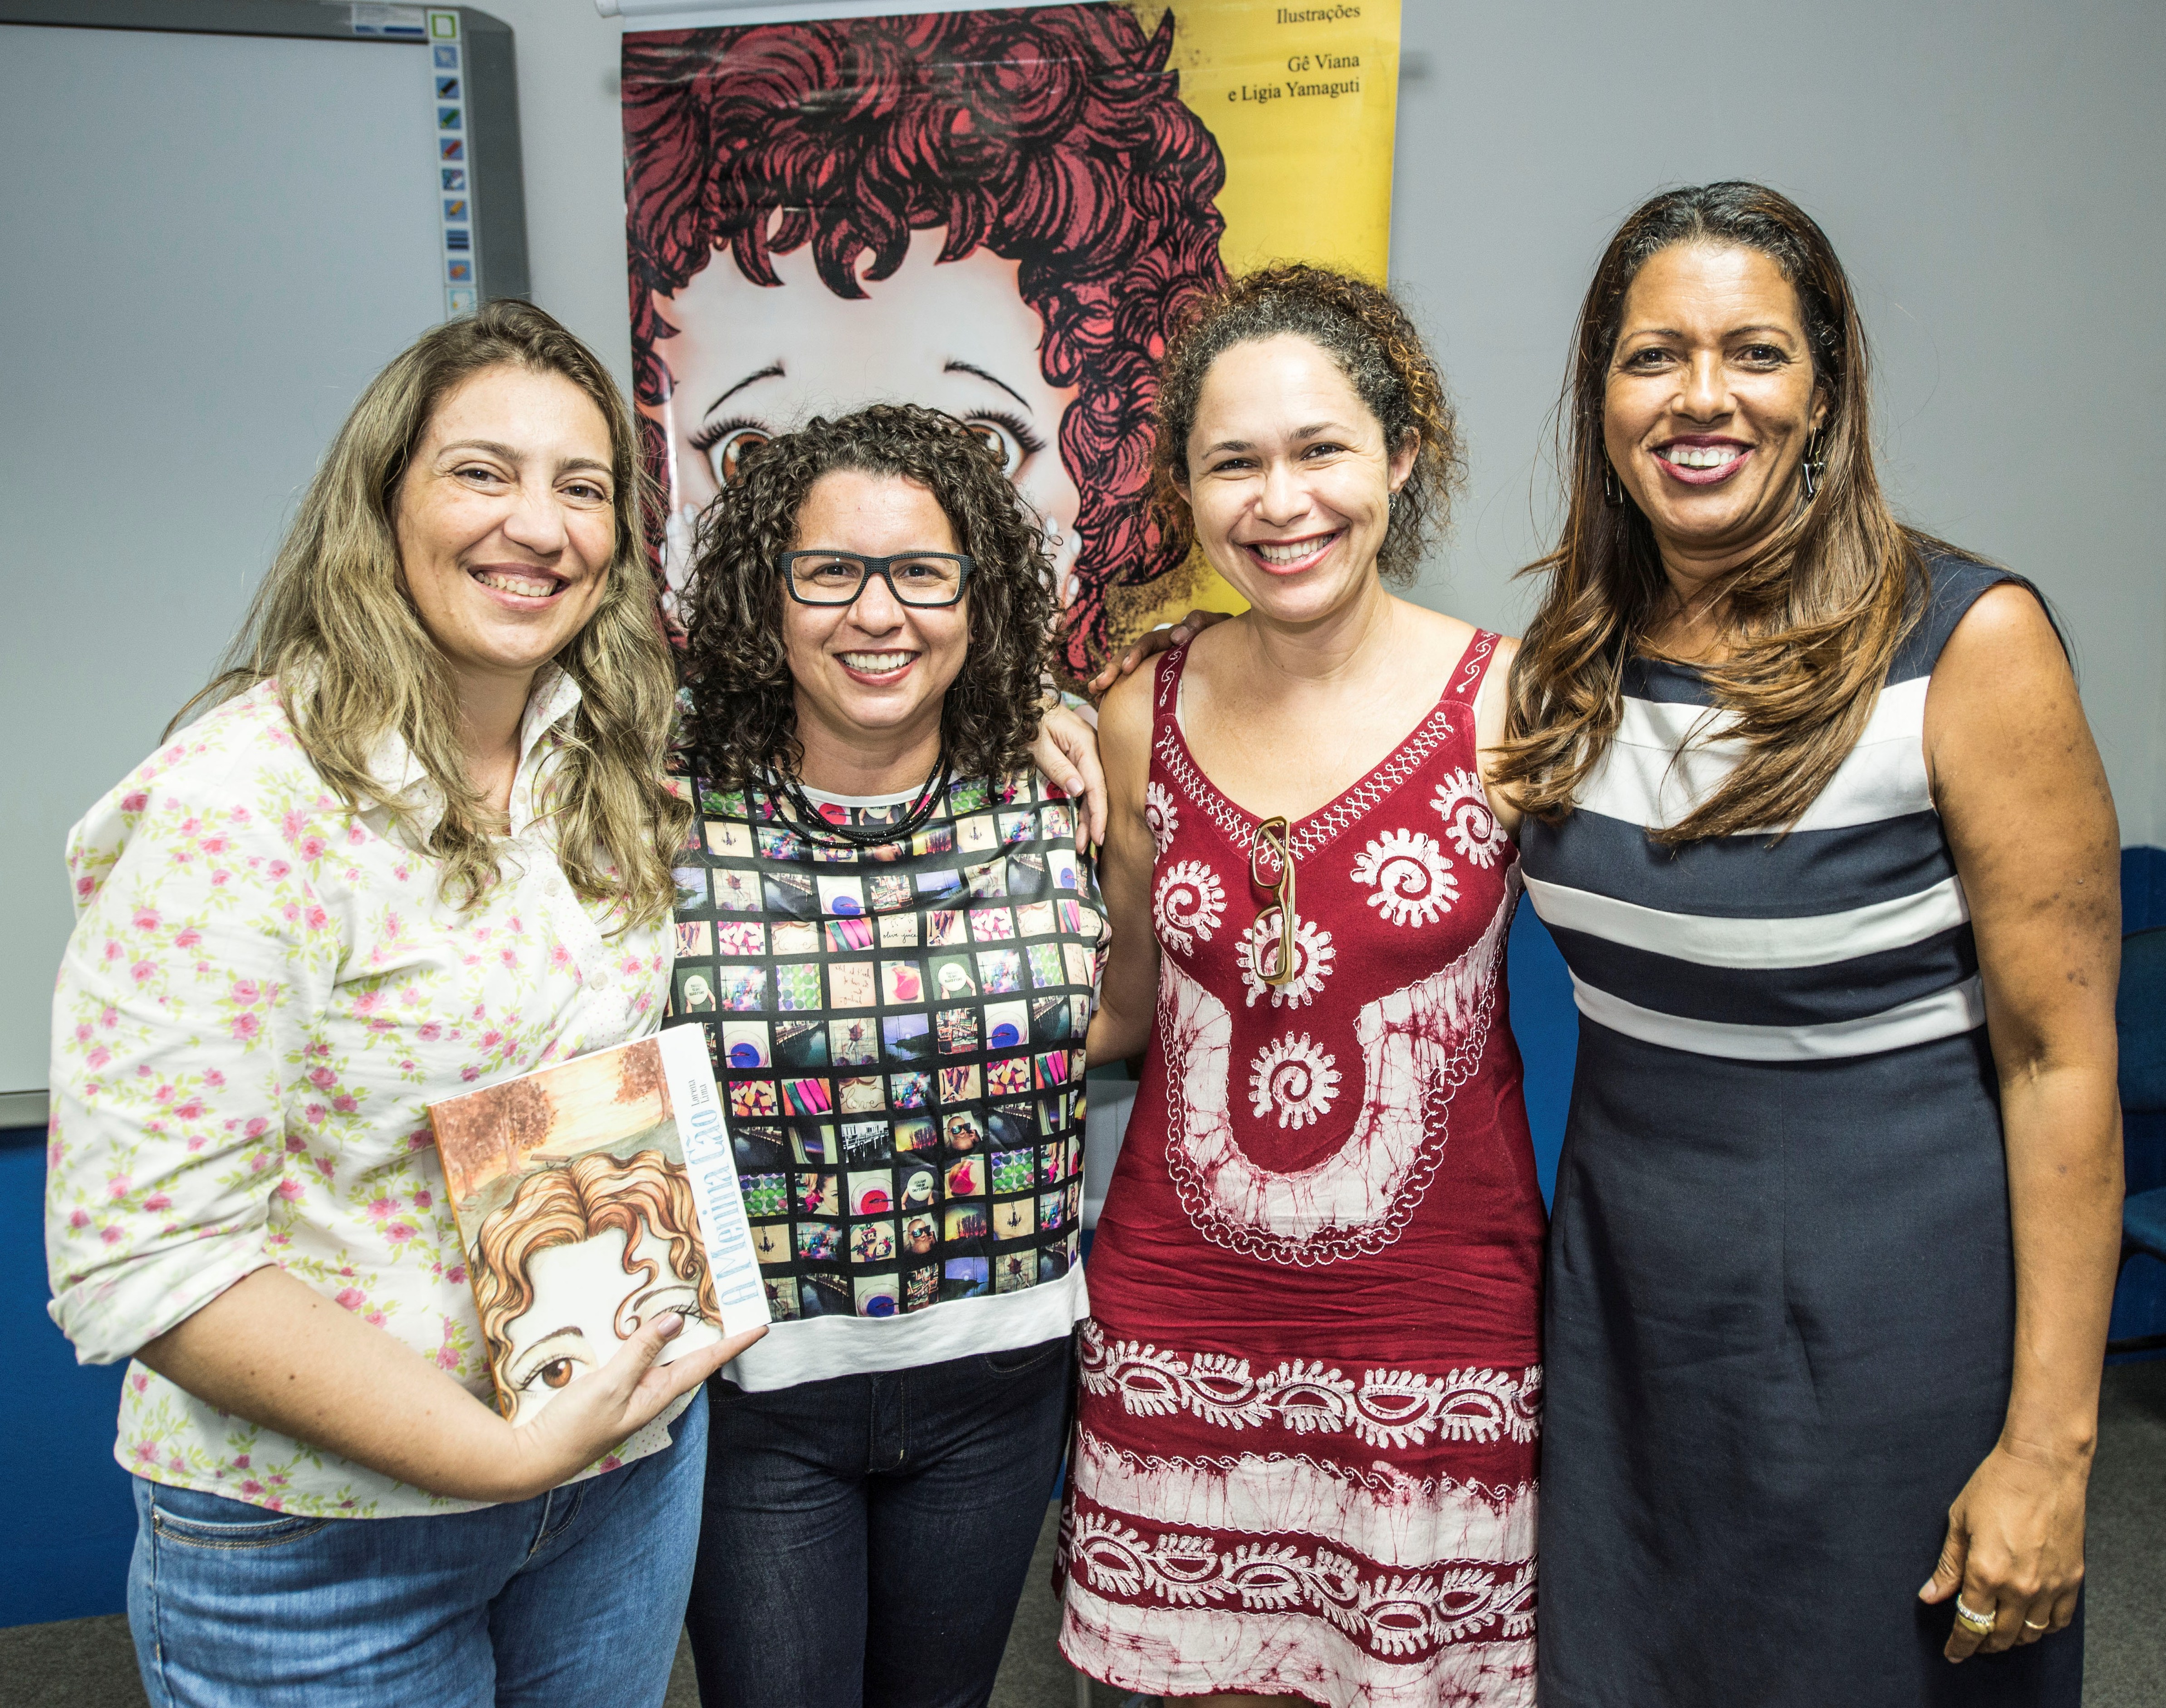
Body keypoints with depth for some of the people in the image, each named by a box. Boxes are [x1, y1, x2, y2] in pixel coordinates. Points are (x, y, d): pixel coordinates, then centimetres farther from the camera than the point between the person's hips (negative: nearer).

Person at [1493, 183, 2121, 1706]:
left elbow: (2061, 1057, -14)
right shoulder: (1575, 653, 0)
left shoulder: (1966, 641, -16)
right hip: (1625, 1294, 5)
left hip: (1886, 1311, -4)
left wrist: (2049, 1445, -15)